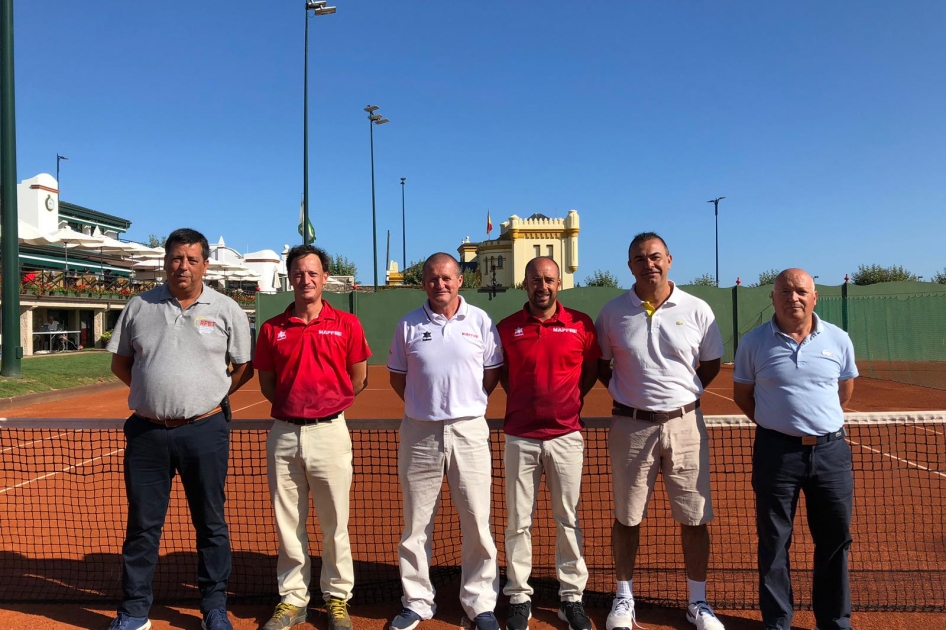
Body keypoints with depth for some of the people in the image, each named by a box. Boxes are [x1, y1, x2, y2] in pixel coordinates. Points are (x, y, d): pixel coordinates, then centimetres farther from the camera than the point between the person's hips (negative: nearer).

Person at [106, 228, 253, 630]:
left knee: (211, 523, 8)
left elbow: (244, 367, 6)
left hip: (205, 431, -1)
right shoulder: (139, 307, 6)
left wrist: (209, 396, 0)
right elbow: (120, 363, 14)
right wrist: (153, 394, 6)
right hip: (147, 432, 2)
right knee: (142, 525, 11)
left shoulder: (227, 310, 0)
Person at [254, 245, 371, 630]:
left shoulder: (346, 325, 0)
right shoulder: (272, 329, 6)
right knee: (288, 523, 11)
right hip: (283, 433, 2)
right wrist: (293, 405, 5)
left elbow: (359, 379, 6)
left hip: (329, 431, -2)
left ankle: (338, 599, 21)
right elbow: (266, 383, 13)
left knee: (334, 523, 6)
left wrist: (327, 405, 6)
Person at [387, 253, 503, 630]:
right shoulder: (408, 325, 4)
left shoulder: (480, 321, 2)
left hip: (469, 431, -1)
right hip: (419, 432, 1)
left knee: (478, 523, 4)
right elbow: (397, 377, 11)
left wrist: (467, 404, 2)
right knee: (416, 525, 10)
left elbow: (493, 373, 7)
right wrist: (426, 405, 6)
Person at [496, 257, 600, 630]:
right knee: (518, 521, 7)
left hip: (566, 436, 0)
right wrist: (525, 402, 6)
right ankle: (518, 596, 21)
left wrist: (571, 400, 6)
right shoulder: (507, 328, 1)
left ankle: (572, 597, 23)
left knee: (568, 520, 9)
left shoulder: (581, 325, 0)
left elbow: (591, 370, 13)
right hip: (520, 437, 0)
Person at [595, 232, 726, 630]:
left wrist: (684, 393, 4)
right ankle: (624, 598, 28)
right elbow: (600, 365, 11)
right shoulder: (612, 312, -1)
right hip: (630, 426, 0)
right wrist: (624, 392, 1)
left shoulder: (697, 310, -1)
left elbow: (711, 364, 10)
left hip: (684, 425, 1)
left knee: (694, 519, 8)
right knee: (626, 518, 10)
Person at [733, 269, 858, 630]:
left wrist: (821, 420, 12)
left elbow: (845, 389, 16)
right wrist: (775, 423, 4)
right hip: (776, 451, -2)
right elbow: (742, 394, 6)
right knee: (773, 542, 7)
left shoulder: (838, 340, 2)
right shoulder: (753, 343, -4)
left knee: (835, 539, 12)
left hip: (831, 450, 2)